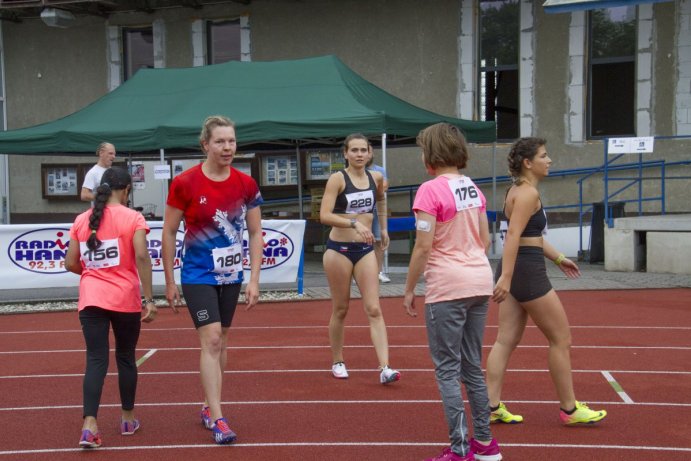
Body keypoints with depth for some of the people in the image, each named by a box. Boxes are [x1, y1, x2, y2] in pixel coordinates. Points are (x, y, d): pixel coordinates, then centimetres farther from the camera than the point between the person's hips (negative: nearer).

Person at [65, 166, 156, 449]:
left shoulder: (81, 220, 6)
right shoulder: (132, 218, -5)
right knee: (125, 357, 14)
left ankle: (89, 424, -14)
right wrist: (149, 299, -14)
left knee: (96, 360, 1)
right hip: (125, 299, -2)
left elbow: (70, 264, 6)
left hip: (91, 299, 2)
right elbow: (142, 258, -16)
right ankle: (128, 419, 27)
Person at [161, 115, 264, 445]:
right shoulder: (184, 183, -12)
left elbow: (256, 234, 3)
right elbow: (169, 233, -4)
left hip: (231, 276, 4)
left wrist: (254, 280, -3)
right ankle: (217, 419, -9)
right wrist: (169, 281, -2)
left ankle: (208, 406, 29)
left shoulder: (246, 185, -3)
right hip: (198, 275, -4)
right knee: (211, 340, -13)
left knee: (221, 342, 13)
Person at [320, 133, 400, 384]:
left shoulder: (376, 177, 4)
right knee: (340, 309, 8)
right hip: (339, 249, -3)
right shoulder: (337, 179, -11)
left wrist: (383, 228, 27)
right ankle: (337, 362, 25)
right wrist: (354, 223, -33)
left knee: (374, 309, -4)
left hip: (365, 249, 4)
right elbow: (324, 215, -22)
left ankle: (384, 368, -8)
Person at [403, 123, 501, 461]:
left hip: (447, 287, -7)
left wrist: (409, 289, -7)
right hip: (480, 282, 7)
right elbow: (485, 241, 13)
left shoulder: (430, 190, -13)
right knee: (472, 365, 17)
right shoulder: (473, 189, 8)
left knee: (448, 369, 3)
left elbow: (423, 247, -16)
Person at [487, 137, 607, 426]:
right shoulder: (528, 193, -15)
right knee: (561, 339, 2)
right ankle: (569, 409, 12)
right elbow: (513, 235, -25)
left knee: (506, 340, 8)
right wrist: (506, 277, -32)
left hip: (515, 272, 10)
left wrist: (558, 258, 32)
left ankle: (492, 406, 8)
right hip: (527, 271, -10)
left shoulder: (519, 190, 16)